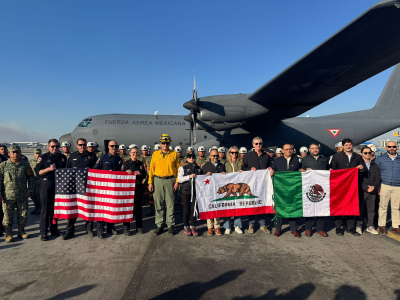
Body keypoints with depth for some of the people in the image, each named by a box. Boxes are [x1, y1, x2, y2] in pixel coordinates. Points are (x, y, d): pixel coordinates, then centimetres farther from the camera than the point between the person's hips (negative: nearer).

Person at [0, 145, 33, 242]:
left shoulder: (25, 164, 6)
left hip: (22, 195, 2)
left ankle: (21, 231, 25)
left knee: (23, 214, 8)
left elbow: (30, 177, 12)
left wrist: (29, 190, 5)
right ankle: (8, 234, 18)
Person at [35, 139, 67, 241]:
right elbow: (37, 171, -4)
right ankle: (43, 232, 7)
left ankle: (53, 229, 22)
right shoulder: (43, 157, 1)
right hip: (46, 184, -3)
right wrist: (49, 169, -16)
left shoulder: (63, 157, 10)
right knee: (45, 208, -1)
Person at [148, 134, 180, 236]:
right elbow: (151, 169, 8)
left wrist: (177, 182, -4)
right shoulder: (155, 154, 9)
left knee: (170, 204, 1)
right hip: (157, 181, 1)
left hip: (170, 181, -1)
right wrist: (150, 182, 2)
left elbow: (178, 168, 4)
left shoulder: (174, 154, 5)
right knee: (158, 204, 5)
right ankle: (159, 225, 16)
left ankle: (170, 226, 12)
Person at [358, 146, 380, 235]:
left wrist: (374, 186, -10)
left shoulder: (375, 166, 15)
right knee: (360, 209, 1)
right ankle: (359, 226, 10)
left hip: (372, 191, 4)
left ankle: (370, 226, 18)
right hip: (361, 191, -4)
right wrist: (366, 188, -15)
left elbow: (378, 178, 8)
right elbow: (358, 179, -7)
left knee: (371, 209, 8)